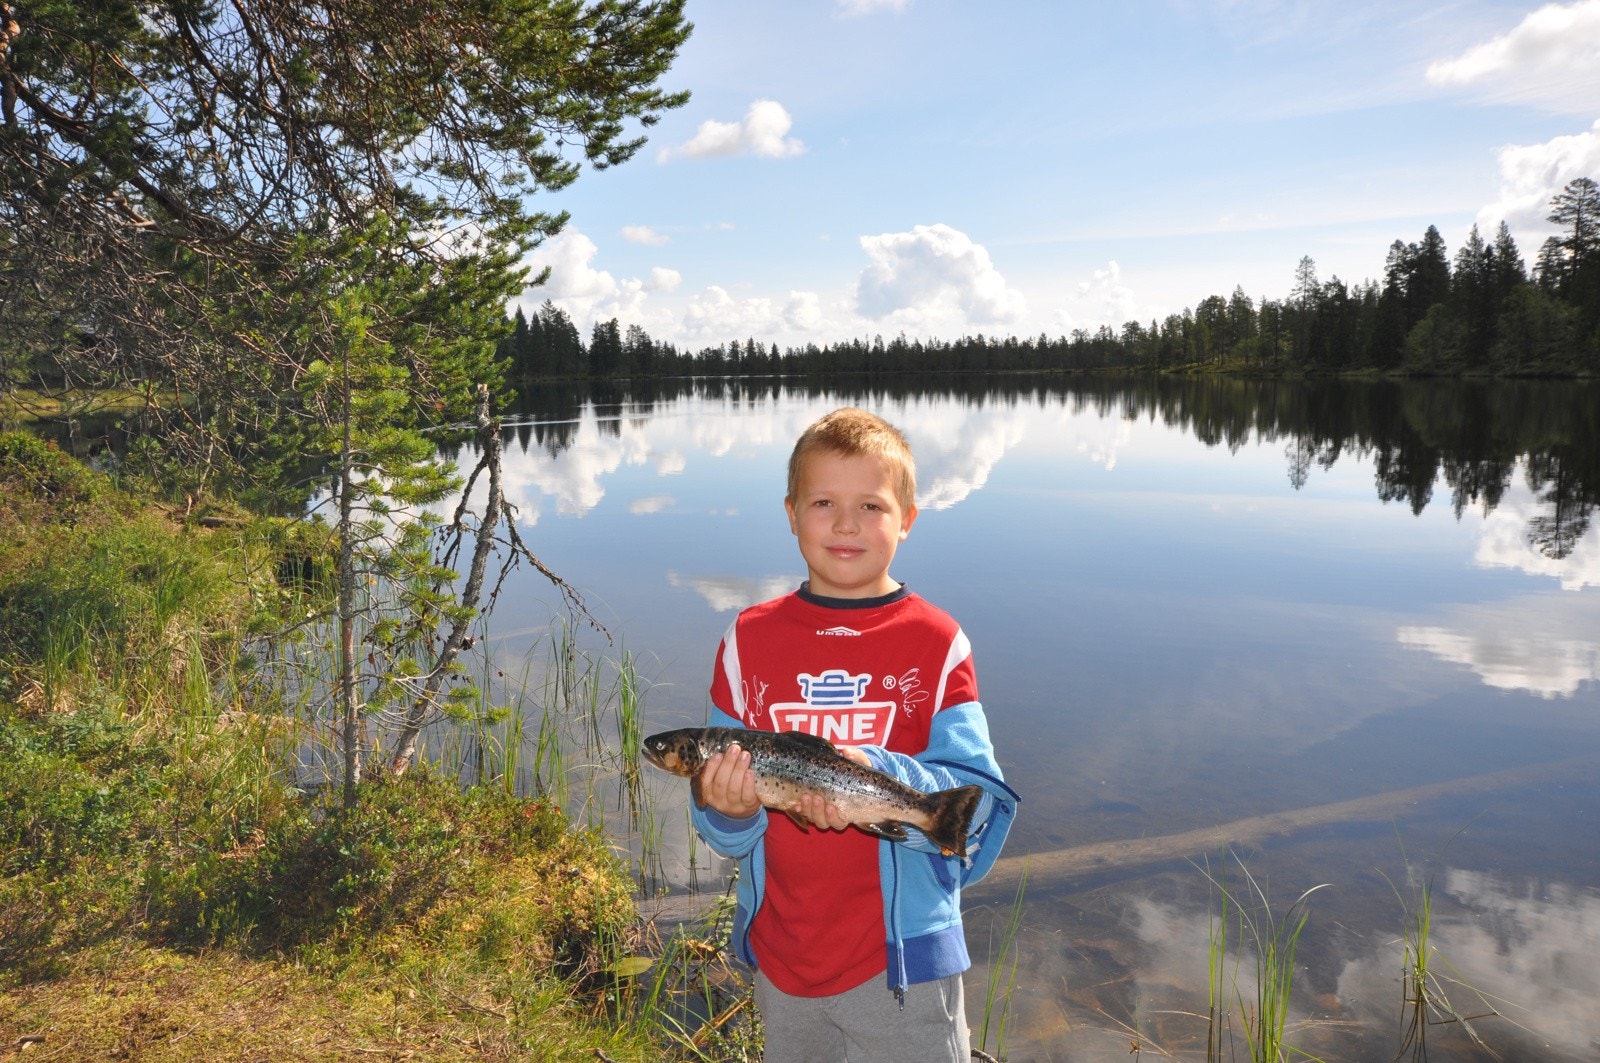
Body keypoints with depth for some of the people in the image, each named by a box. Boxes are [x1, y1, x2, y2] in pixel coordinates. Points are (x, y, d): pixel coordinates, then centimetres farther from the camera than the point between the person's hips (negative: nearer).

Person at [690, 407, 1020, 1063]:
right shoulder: (748, 641, -4)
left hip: (902, 958, -2)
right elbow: (723, 830, 0)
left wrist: (879, 776, -30)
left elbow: (979, 802, -14)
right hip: (782, 954, 3)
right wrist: (730, 809, -23)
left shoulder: (937, 643, -10)